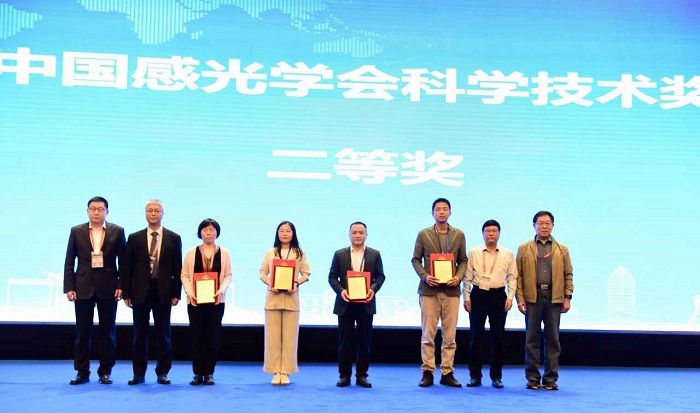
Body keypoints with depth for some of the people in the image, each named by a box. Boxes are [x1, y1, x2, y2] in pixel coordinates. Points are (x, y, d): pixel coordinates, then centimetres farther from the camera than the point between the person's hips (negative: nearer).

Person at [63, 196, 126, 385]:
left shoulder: (117, 231, 3)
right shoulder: (76, 231, 5)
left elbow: (123, 261, 2)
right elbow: (69, 262, 4)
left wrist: (121, 286, -6)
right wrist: (69, 287, -4)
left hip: (108, 289, -1)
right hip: (83, 288, 1)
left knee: (108, 331, 4)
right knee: (82, 332, 4)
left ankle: (105, 372, 13)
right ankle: (82, 372, 12)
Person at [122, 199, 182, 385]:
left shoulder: (174, 238, 5)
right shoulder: (134, 238, 6)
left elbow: (177, 268, 3)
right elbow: (128, 267, 5)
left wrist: (176, 293, -3)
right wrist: (127, 293, -1)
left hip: (163, 293, 0)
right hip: (140, 292, 0)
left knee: (163, 334, 5)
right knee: (140, 334, 5)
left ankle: (162, 372, 13)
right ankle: (139, 373, 13)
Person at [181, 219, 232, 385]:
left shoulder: (224, 254, 7)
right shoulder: (191, 253, 7)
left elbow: (228, 275, 5)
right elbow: (184, 275, 5)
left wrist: (221, 290, -12)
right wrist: (189, 292, -10)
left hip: (216, 301, 0)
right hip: (195, 301, 0)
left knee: (212, 336, 0)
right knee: (197, 336, 1)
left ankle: (209, 373, 6)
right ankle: (198, 373, 7)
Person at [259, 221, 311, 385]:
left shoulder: (299, 253, 9)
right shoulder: (270, 252, 11)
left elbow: (306, 273, 5)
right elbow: (262, 273, 7)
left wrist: (296, 283, -13)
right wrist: (269, 284, -12)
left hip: (291, 298, -1)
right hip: (273, 297, 1)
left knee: (290, 336, -2)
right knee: (273, 335, -1)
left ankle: (286, 372, 3)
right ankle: (276, 372, 3)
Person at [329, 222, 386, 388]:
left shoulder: (375, 254, 7)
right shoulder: (339, 254, 6)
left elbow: (380, 276, 5)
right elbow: (332, 277, 4)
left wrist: (373, 289, -13)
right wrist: (340, 290, -13)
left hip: (366, 304, 0)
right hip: (345, 304, 0)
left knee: (364, 340, 3)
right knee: (345, 340, 2)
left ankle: (361, 375, 11)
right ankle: (344, 375, 9)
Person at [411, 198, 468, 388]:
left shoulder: (459, 235, 8)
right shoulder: (423, 234, 5)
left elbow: (463, 260, 11)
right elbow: (415, 259, 6)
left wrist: (458, 277, -7)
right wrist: (425, 276, -10)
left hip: (451, 289, 1)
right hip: (429, 289, -1)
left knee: (450, 335, 3)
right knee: (428, 334, 0)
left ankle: (447, 373, 10)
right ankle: (427, 372, 5)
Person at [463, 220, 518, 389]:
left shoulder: (508, 254, 6)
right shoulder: (474, 252, 5)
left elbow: (512, 277, 5)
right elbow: (468, 277, 5)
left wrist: (510, 297, -5)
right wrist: (466, 297, 0)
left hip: (499, 296, 0)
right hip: (478, 294, 0)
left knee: (498, 337, 3)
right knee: (476, 336, 1)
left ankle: (496, 376, 12)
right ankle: (475, 376, 8)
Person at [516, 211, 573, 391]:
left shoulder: (562, 249, 12)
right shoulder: (524, 248, 9)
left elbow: (568, 275, 9)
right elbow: (518, 275, 4)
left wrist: (567, 298, -1)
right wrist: (520, 298, -4)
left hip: (554, 298, 1)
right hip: (532, 297, -1)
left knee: (553, 339, 3)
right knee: (532, 339, 2)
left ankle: (551, 379, 8)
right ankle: (532, 378, 8)